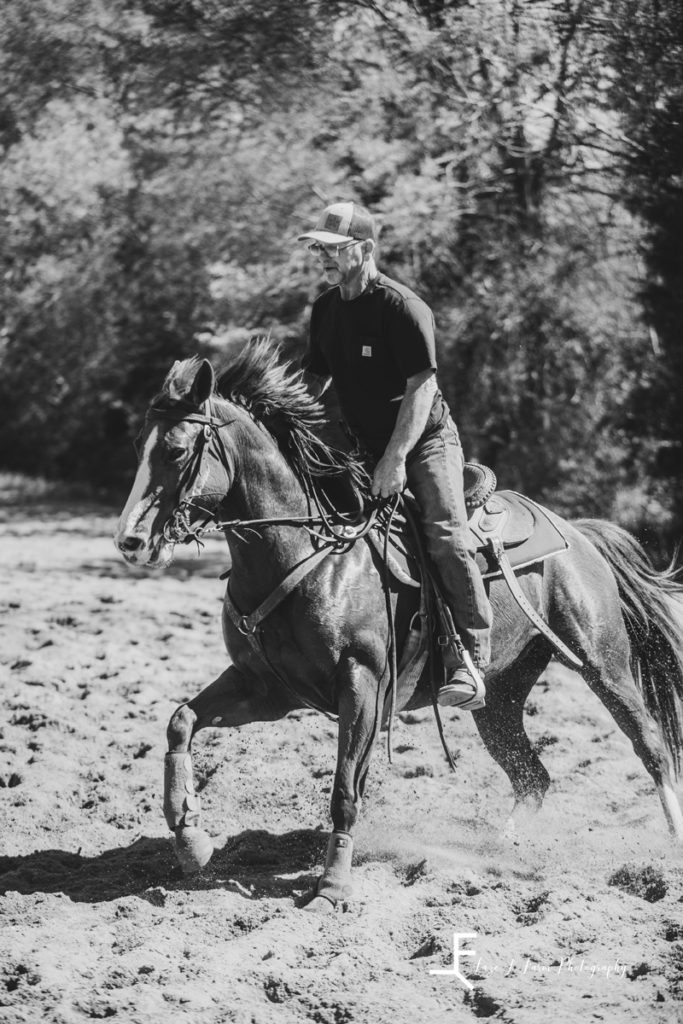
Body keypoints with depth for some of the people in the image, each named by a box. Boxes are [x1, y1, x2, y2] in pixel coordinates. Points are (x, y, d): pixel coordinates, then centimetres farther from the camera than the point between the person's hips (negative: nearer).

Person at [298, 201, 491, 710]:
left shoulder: (403, 308, -16)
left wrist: (395, 460, -27)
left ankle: (472, 663, -25)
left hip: (425, 440, -8)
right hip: (362, 448, 8)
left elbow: (420, 388, -20)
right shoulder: (326, 309, 7)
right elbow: (314, 382, 18)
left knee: (447, 536, -24)